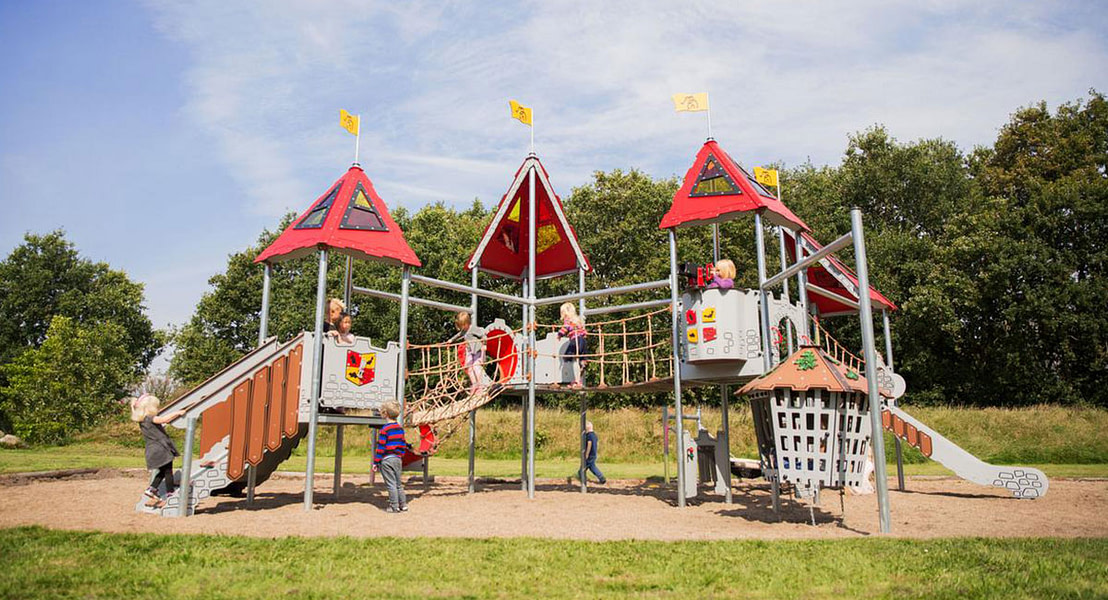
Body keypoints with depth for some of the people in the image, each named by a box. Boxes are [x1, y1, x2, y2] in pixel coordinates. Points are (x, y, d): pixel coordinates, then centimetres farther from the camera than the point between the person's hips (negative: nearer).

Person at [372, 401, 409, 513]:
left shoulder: (384, 430, -14)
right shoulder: (400, 428, 7)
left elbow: (381, 447, -14)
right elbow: (403, 445, 13)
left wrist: (376, 462, -8)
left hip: (387, 460, -7)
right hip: (398, 459, 7)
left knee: (391, 484, -1)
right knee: (398, 484, 14)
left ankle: (394, 506, 3)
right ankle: (403, 505, 17)